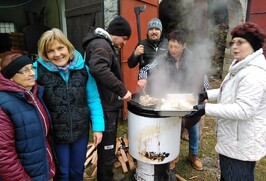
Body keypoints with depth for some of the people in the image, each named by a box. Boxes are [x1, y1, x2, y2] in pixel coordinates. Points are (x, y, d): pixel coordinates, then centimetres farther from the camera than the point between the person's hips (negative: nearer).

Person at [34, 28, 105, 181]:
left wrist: (98, 126, -5)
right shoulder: (38, 70, -13)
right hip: (55, 134, -1)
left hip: (81, 131, 2)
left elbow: (93, 99, -3)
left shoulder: (82, 68, -6)